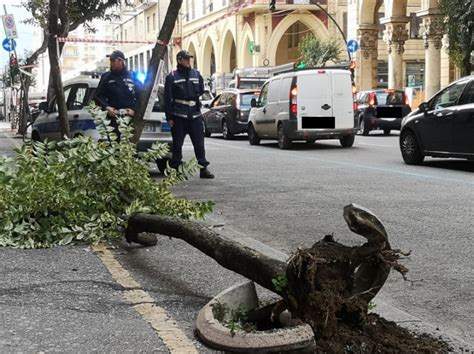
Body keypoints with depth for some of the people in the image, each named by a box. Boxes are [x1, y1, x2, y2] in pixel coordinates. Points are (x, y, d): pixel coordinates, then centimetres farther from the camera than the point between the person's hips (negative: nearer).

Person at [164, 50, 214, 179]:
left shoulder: (196, 74, 11)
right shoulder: (172, 77, 1)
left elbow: (201, 91, 22)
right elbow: (167, 98, -1)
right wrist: (169, 117, -5)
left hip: (195, 115, 3)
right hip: (178, 116, -3)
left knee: (199, 143, 3)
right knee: (177, 144, 3)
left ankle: (203, 168, 7)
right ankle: (175, 169, 10)